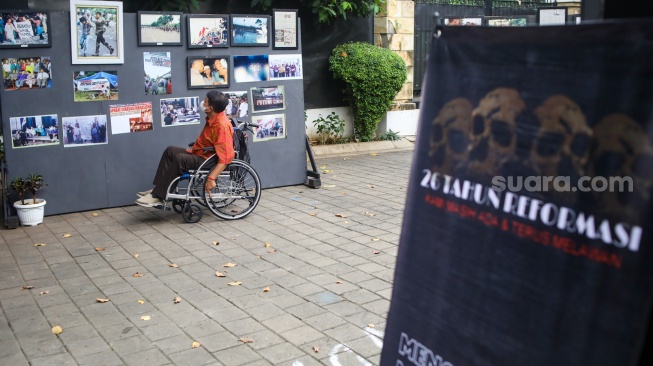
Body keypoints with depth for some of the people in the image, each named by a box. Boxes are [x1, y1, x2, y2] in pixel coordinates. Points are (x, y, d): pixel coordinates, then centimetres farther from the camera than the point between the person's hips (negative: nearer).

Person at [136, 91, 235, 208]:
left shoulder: (222, 125, -26)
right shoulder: (213, 118, 5)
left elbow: (226, 157, -32)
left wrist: (211, 178, -36)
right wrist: (193, 149, 22)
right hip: (201, 153, 11)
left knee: (180, 159, -28)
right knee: (170, 151, 6)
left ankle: (158, 196, -21)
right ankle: (158, 189, 0)